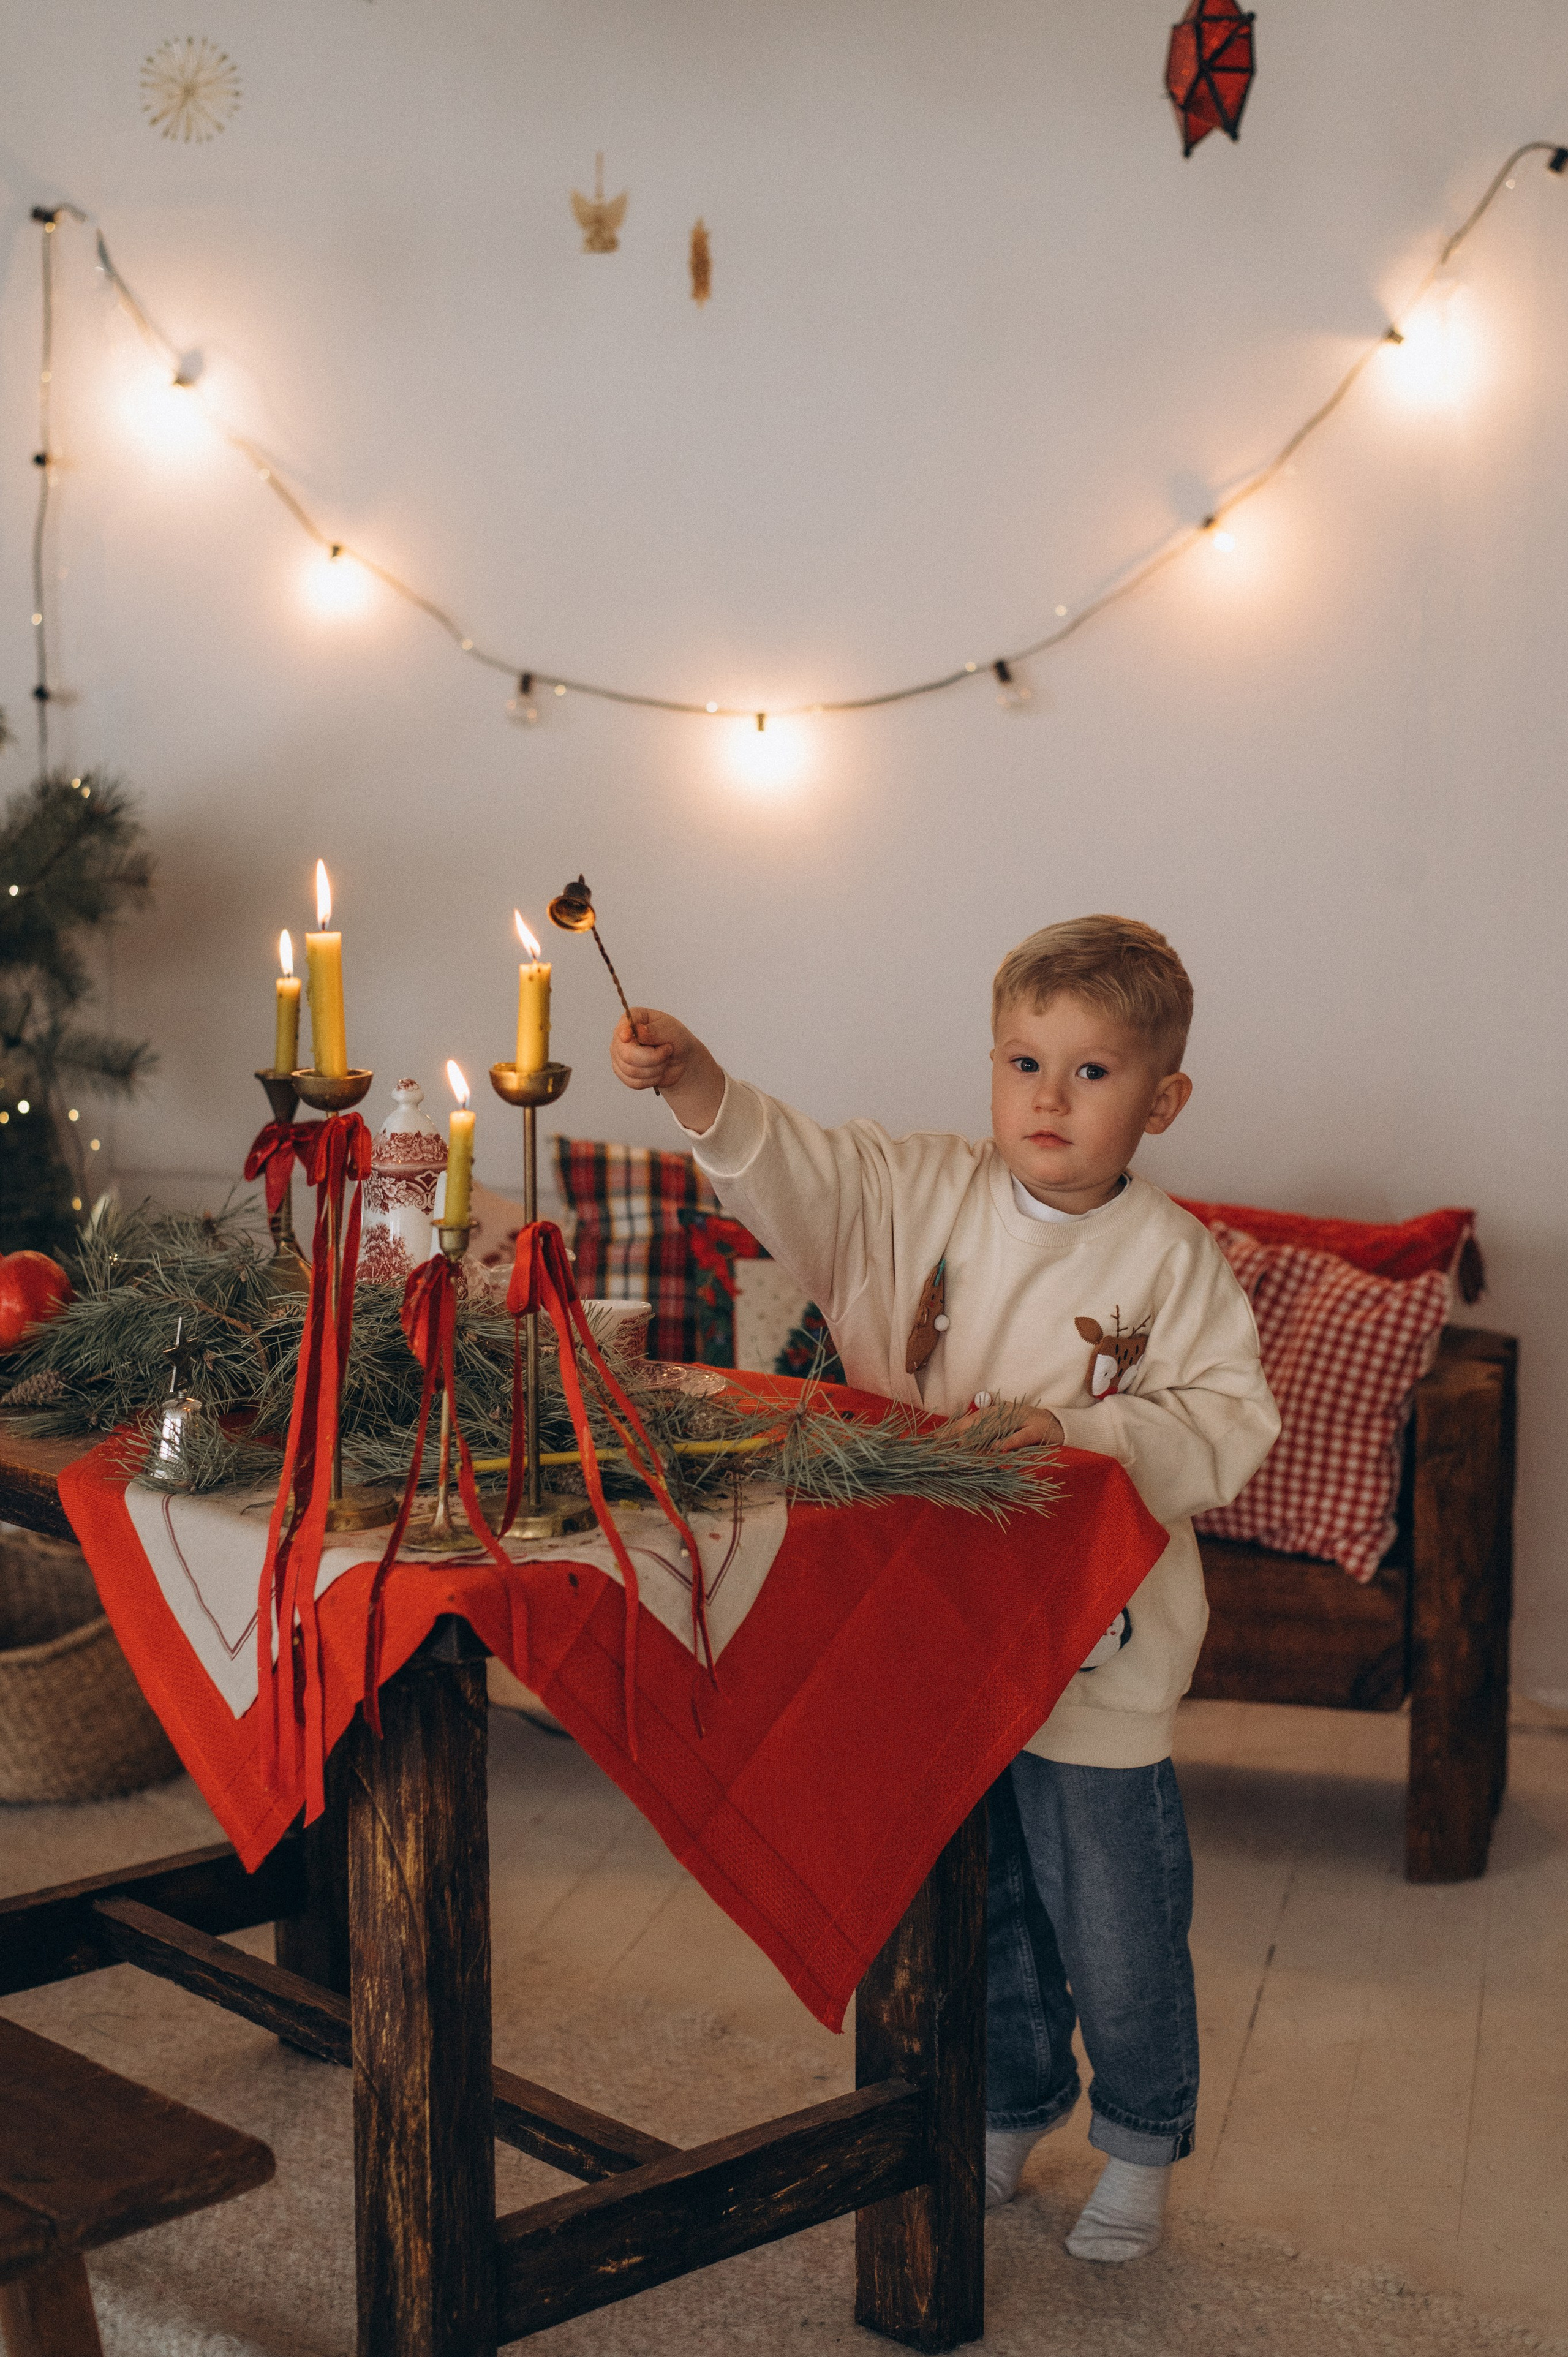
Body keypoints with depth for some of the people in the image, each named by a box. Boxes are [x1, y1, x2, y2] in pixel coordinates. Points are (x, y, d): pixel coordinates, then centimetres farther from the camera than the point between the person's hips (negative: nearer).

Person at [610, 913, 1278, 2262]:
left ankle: (1141, 2148, 33)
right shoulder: (926, 1195, -1)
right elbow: (789, 1169, -7)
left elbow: (1229, 1429, -12)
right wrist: (695, 1079, -24)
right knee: (967, 1910, 20)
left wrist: (1070, 1429, -23)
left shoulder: (1172, 1259, -9)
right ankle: (1010, 2117, 43)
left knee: (1116, 1930, 8)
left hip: (1094, 1653, -3)